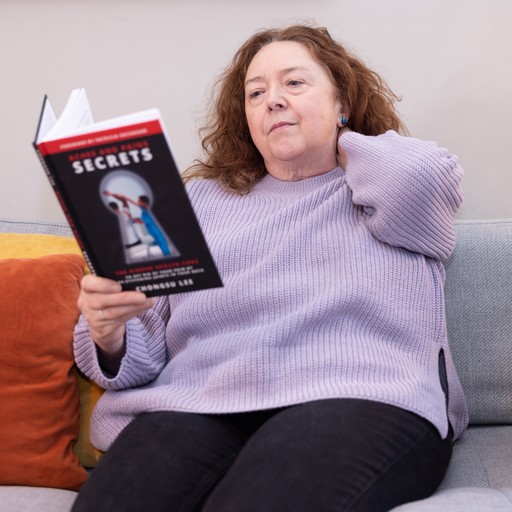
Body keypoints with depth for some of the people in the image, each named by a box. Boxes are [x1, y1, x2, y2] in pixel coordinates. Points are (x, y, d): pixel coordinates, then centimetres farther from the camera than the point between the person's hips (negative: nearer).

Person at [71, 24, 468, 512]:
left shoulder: (377, 188, 18)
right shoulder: (201, 197, 24)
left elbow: (421, 177, -10)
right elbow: (144, 351, 19)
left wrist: (346, 144, 13)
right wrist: (109, 336, -7)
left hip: (355, 400, -2)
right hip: (194, 405, 3)